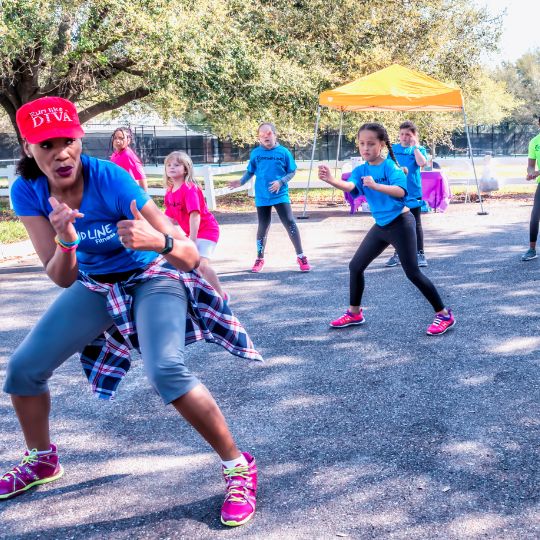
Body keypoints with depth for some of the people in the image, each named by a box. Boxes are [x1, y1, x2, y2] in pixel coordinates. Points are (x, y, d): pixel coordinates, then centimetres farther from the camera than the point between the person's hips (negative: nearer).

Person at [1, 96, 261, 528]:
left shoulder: (109, 179, -30)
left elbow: (190, 256, -30)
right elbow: (62, 279, -18)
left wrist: (159, 241, -52)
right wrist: (65, 241, -39)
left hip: (151, 277, -5)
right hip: (95, 285, 5)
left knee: (166, 371, -30)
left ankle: (239, 467, -12)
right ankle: (42, 461, 30)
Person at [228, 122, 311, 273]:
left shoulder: (283, 152, -4)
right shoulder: (255, 153, 2)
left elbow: (292, 172, 0)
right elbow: (250, 171, 12)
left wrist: (281, 182, -15)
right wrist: (241, 182, -3)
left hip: (280, 195, -2)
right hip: (262, 196, 2)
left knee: (290, 223, -7)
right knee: (263, 227, 10)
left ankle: (301, 256, 3)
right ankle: (260, 259, 24)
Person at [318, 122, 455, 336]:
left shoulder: (390, 166, -15)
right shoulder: (361, 170, 1)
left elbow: (401, 191, -31)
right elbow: (349, 186, -20)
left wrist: (375, 185, -46)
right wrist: (331, 180, -41)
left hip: (400, 224, -7)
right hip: (380, 226, 7)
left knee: (412, 273, -7)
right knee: (355, 266, 8)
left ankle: (444, 315, 4)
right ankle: (354, 313, 24)